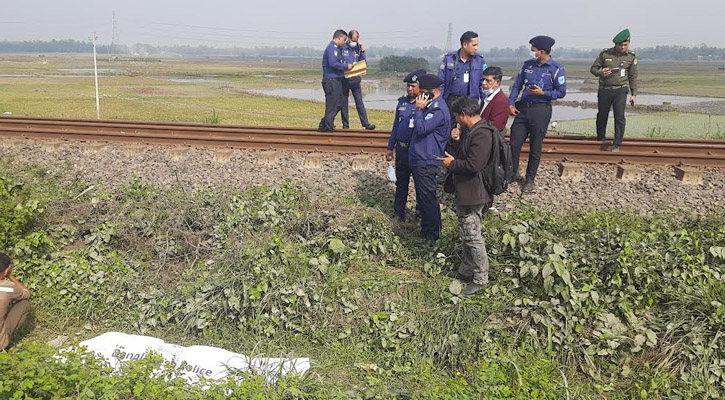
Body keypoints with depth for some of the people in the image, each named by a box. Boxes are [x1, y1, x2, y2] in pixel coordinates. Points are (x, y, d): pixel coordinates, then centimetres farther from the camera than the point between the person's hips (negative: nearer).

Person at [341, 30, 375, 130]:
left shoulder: (358, 48, 9)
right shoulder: (342, 48, -2)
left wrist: (362, 51, -6)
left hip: (355, 79, 2)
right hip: (344, 79, -2)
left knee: (359, 102, 0)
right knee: (344, 102, 5)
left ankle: (366, 123, -2)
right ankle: (345, 125, 12)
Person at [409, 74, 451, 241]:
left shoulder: (438, 109, -20)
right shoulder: (430, 105, 12)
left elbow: (421, 129, -26)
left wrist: (418, 109, -18)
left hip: (426, 162, -11)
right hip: (419, 159, 11)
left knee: (427, 198, 0)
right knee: (422, 197, 20)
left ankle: (432, 234, 12)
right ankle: (426, 228, 33)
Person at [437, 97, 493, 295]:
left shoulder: (481, 134, -23)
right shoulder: (469, 130, 10)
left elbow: (474, 164, -29)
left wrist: (452, 164, -14)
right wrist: (455, 141, 0)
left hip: (473, 194, -11)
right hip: (464, 191, 11)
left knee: (472, 236, -2)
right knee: (467, 233, 20)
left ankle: (480, 278, 10)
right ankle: (466, 270, 33)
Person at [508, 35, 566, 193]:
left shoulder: (556, 69, -5)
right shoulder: (528, 65, 9)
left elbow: (561, 92, -4)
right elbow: (517, 85, 11)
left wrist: (543, 93, -17)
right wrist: (511, 103, 0)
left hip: (541, 110, -4)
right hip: (522, 108, 4)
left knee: (535, 148, 5)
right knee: (514, 143, 0)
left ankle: (530, 179, 17)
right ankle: (513, 172, 20)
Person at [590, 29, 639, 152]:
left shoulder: (631, 57, 3)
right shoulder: (605, 54, -1)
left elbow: (633, 77, 8)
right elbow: (593, 68, 7)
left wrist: (634, 94, 4)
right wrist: (600, 72, -16)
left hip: (620, 90, -1)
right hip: (604, 90, 1)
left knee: (619, 116, -11)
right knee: (602, 115, 11)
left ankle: (617, 144, -4)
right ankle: (600, 138, 34)